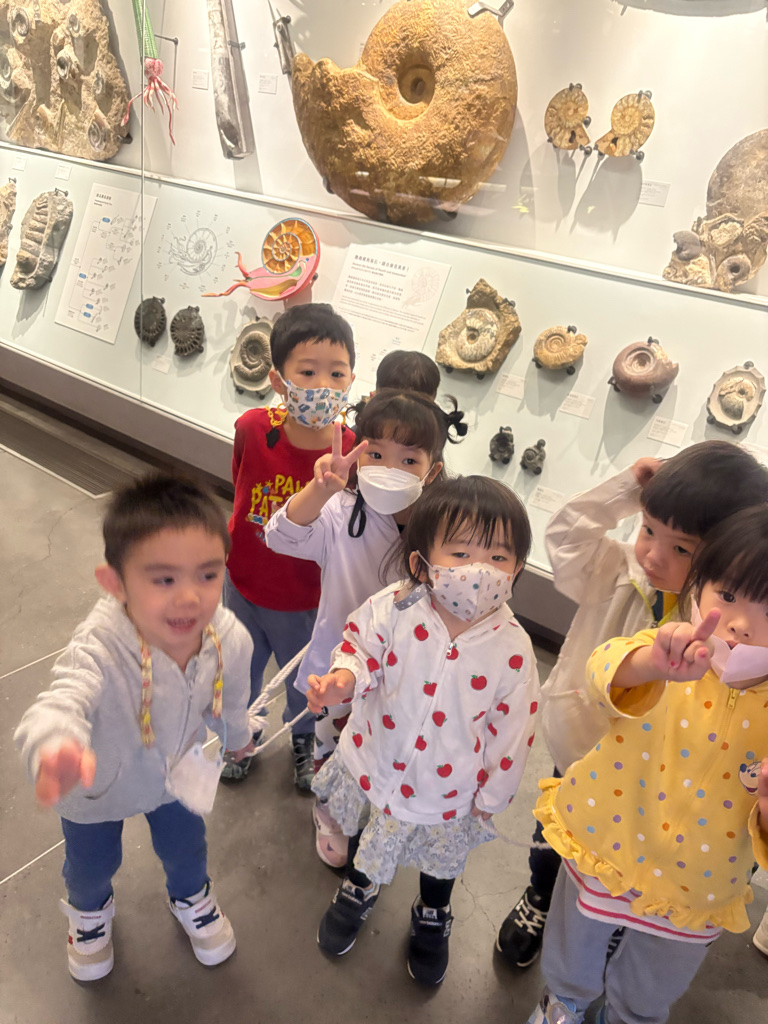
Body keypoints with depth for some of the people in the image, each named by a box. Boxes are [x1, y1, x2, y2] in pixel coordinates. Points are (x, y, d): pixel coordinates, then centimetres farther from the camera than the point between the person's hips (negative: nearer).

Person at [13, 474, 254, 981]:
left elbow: (231, 699, -8)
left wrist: (237, 735, 12)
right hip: (97, 785, -2)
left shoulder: (231, 639, -31)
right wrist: (57, 749, -86)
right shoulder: (100, 649, -44)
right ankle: (90, 910, 66)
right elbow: (60, 705, -63)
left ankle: (191, 897, 66)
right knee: (91, 864, 28)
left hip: (176, 771, 2)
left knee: (186, 847, 28)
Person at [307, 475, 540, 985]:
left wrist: (491, 797, -2)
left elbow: (512, 730, -13)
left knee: (441, 856, 28)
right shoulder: (393, 609, -27)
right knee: (366, 832, 30)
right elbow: (362, 649, -13)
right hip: (375, 763, 1)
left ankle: (432, 919, 63)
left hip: (448, 787, 0)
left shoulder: (512, 648, -25)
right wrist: (342, 680, -37)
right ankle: (358, 891, 65)